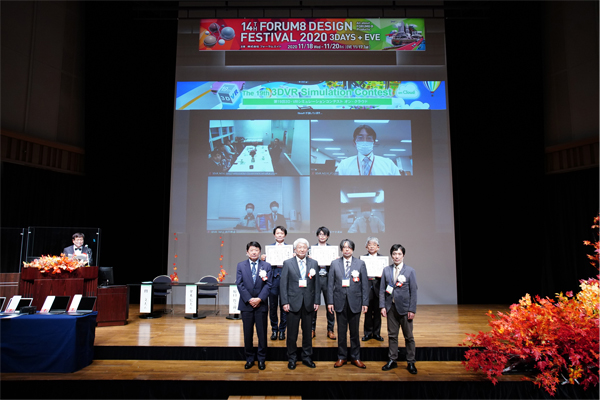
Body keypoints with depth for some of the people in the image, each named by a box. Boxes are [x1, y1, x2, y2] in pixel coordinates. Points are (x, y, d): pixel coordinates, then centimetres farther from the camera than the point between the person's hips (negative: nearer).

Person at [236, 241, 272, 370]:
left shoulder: (266, 266, 3)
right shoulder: (241, 265, 4)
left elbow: (268, 285, -2)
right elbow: (239, 284, -2)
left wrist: (259, 299, -14)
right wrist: (249, 299, -11)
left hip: (261, 304, 0)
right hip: (246, 304, 1)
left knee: (262, 333, 5)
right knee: (248, 333, 8)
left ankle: (261, 358, 19)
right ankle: (249, 358, 21)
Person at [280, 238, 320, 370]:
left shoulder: (313, 263, 5)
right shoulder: (287, 263, 0)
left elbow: (317, 284, 6)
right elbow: (283, 284, -2)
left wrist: (317, 301, 0)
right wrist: (285, 302, -8)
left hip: (309, 303, 2)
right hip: (293, 303, -2)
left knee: (307, 332, 11)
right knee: (292, 333, 6)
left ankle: (307, 357, 26)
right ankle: (292, 358, 21)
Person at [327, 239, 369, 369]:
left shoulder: (360, 264, 2)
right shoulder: (335, 264, 4)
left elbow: (365, 284, 1)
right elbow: (330, 284, 3)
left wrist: (365, 303, -4)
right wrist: (330, 302, -2)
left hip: (355, 303, 0)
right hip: (340, 302, 1)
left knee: (354, 331, 9)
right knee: (341, 331, 8)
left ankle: (355, 357, 23)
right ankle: (342, 357, 22)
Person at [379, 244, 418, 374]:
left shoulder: (410, 271, -2)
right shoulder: (386, 270, 5)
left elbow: (413, 291, -3)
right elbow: (382, 290, 6)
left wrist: (412, 310, -7)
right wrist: (382, 306, -2)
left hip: (404, 308, -2)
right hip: (391, 308, 2)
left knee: (409, 336, 6)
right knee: (392, 335, 10)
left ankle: (411, 362, 18)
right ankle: (392, 360, 22)